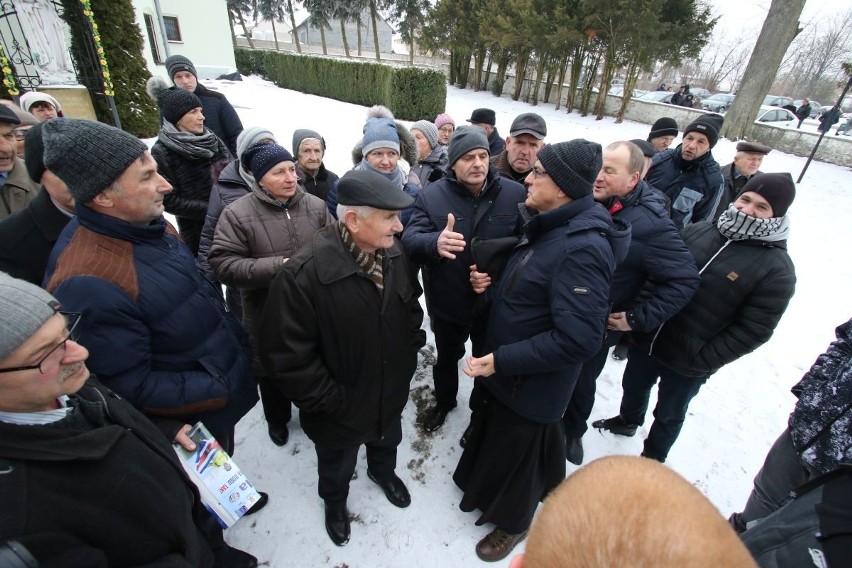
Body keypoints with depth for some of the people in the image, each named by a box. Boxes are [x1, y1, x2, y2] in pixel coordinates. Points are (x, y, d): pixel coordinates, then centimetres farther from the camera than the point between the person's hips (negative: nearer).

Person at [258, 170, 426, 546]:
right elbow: (286, 358, -28)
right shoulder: (303, 274, -32)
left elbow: (411, 307, 6)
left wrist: (411, 349, 0)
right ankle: (334, 502, 60)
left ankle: (382, 471, 68)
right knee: (337, 469, 26)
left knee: (386, 442, 34)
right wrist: (331, 402, -22)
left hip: (392, 393, 5)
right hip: (340, 410, -4)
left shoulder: (393, 254, -12)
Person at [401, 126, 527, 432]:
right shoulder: (431, 196, -11)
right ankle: (444, 401, 56)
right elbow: (409, 240, -22)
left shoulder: (515, 194, -11)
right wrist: (435, 243, -45)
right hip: (447, 304, 1)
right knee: (446, 358, 25)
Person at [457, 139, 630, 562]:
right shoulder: (549, 227, 0)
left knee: (513, 451, 16)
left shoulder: (582, 247, -30)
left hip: (530, 384, -9)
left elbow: (578, 339, -32)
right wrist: (494, 283, -3)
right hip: (508, 368, 9)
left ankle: (512, 522, 47)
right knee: (494, 435, 29)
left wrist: (501, 361, -27)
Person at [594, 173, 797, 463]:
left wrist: (703, 360, -18)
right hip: (647, 339, 4)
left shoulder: (777, 269, -13)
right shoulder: (697, 230, -2)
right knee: (633, 387, 26)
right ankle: (628, 421, 57)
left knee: (668, 415, 18)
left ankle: (651, 462, 44)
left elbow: (753, 329, -15)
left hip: (687, 365, -4)